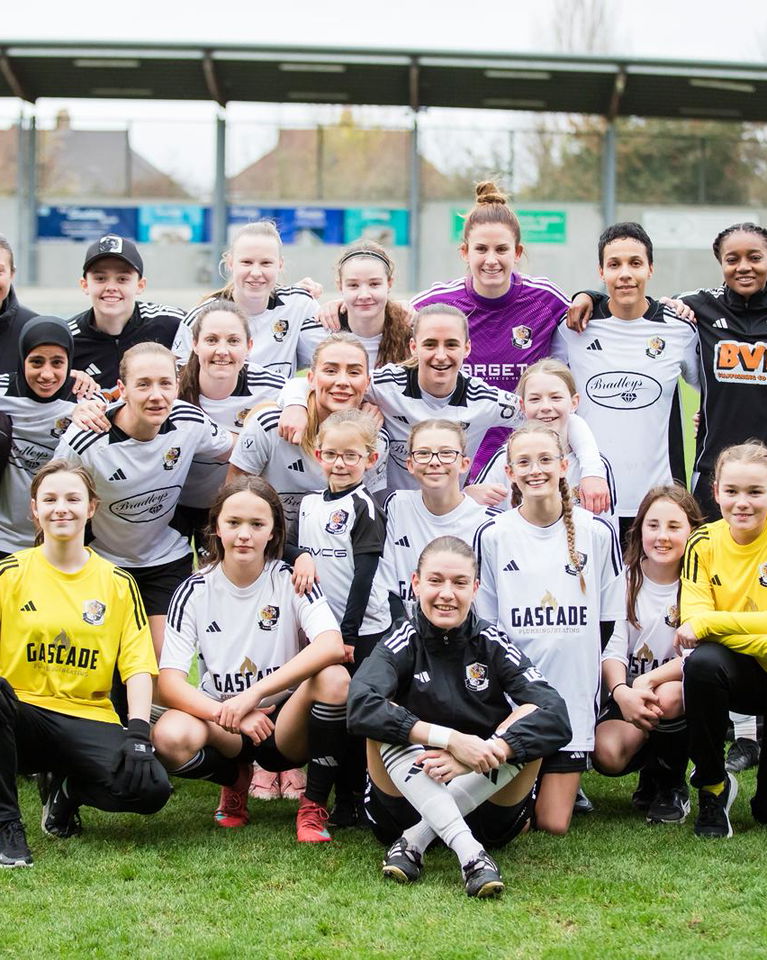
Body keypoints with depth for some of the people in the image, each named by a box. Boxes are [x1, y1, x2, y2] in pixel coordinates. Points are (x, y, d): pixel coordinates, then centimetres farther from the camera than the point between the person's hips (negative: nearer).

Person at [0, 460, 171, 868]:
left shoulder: (117, 583, 9)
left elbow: (138, 665, 3)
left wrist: (138, 731, -13)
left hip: (87, 722, 2)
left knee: (150, 787, -26)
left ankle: (65, 789, 10)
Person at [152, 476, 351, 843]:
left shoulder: (291, 579, -6)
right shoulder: (195, 591, -3)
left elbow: (332, 646, -25)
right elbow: (170, 681, -11)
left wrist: (254, 693, -32)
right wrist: (229, 714, -28)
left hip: (285, 724, -1)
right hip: (223, 727, 1)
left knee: (333, 678, -31)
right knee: (170, 737, -32)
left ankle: (314, 805, -11)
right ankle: (236, 779, 5)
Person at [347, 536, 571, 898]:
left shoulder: (493, 645, -3)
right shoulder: (403, 643, -5)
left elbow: (556, 718, -19)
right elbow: (360, 706, -26)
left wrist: (470, 760, -33)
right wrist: (451, 739, -35)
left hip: (486, 807, 1)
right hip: (407, 803, -1)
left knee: (530, 719, -21)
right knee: (384, 722, -24)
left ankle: (413, 841, -25)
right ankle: (470, 854, -39)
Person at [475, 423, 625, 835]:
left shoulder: (598, 533, 0)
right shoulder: (492, 535, -1)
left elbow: (610, 623, 7)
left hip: (573, 695, 0)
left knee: (553, 824, -2)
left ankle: (565, 780, 30)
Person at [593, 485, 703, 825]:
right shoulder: (627, 580, 1)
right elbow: (612, 650, -8)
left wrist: (649, 680, -29)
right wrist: (622, 692, -30)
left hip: (681, 686, -1)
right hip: (628, 695, 1)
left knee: (667, 697, -38)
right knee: (606, 754, -28)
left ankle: (671, 785, -6)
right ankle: (650, 774, 12)